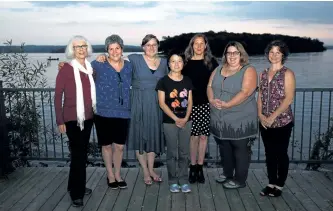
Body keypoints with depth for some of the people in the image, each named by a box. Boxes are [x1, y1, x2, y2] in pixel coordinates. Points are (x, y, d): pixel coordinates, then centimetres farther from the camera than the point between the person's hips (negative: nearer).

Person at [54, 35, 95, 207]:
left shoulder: (90, 68, 6)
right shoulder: (66, 69, -10)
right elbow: (58, 95, -10)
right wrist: (60, 120, -12)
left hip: (88, 117, 6)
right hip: (72, 118, -6)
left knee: (82, 153, 14)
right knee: (78, 154, -4)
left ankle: (76, 186, 31)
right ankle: (76, 193, 10)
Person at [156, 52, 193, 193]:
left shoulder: (187, 81, 7)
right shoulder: (163, 81, -5)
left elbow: (190, 102, 7)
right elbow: (162, 103, -8)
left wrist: (186, 118, -8)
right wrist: (176, 119, -14)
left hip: (186, 121, 3)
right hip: (169, 122, -3)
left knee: (184, 153, 8)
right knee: (172, 153, 4)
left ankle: (184, 181, 18)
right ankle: (173, 181, 16)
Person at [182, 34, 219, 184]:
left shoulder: (211, 62, 5)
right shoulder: (186, 62, 4)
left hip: (207, 104, 1)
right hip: (191, 104, -1)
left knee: (203, 136, 5)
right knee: (194, 136, 0)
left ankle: (200, 168, 17)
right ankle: (193, 168, 14)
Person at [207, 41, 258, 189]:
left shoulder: (248, 71, -8)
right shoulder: (218, 69, 12)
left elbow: (245, 92, -19)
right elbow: (210, 86, 6)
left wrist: (227, 104, -27)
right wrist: (212, 100, -14)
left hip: (241, 120, -6)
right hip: (221, 120, 6)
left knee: (241, 149, 4)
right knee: (226, 147, 18)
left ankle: (239, 180, 15)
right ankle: (227, 173, 33)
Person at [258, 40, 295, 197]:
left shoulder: (287, 74, -6)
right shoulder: (263, 74, 11)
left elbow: (289, 98, -13)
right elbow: (260, 96, 11)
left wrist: (273, 116, -16)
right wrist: (260, 114, -3)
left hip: (282, 122, -5)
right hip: (265, 122, 5)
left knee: (281, 154, 5)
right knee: (269, 153, 12)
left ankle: (279, 185, 19)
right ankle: (271, 183, 25)